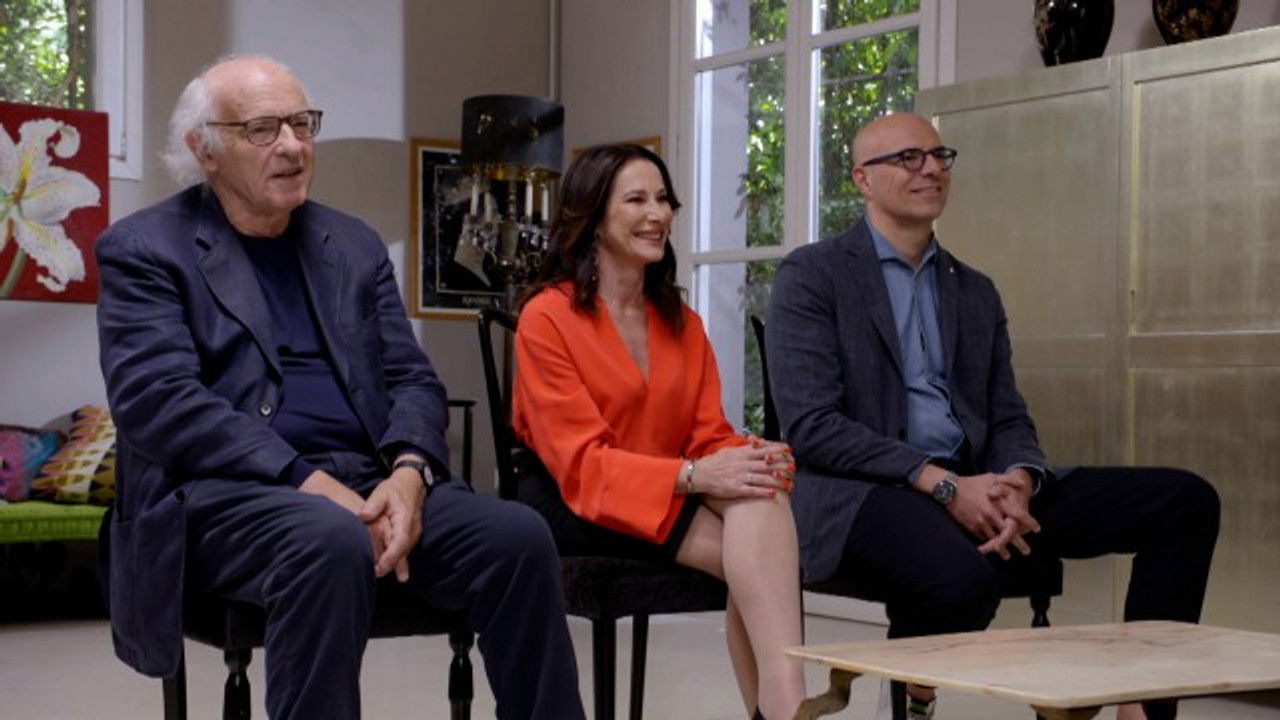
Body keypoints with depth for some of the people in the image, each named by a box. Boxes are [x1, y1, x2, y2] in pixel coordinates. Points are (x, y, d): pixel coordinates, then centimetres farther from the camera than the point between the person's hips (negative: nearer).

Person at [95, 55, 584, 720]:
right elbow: (160, 401, -11)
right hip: (225, 492, -5)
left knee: (518, 536, -22)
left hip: (369, 481, 5)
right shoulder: (142, 251, 3)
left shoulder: (353, 245, 18)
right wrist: (309, 481, -21)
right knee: (331, 543, -38)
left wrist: (409, 472, -12)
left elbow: (412, 380, 12)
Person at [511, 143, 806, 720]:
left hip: (674, 498, 5)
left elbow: (710, 436, 6)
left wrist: (753, 458, -19)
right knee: (758, 553, -30)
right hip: (576, 505, -5)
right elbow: (581, 462, -13)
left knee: (764, 500, -30)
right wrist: (691, 476, -28)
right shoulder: (547, 316, -5)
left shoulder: (682, 324, 15)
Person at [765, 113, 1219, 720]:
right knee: (963, 575, -41)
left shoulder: (976, 292, 20)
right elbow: (812, 425, -10)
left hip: (971, 488, 6)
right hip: (860, 492, -6)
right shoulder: (812, 275, 1)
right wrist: (943, 485, -19)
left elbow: (1008, 420, 15)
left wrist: (1019, 483, -11)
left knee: (1185, 501, -10)